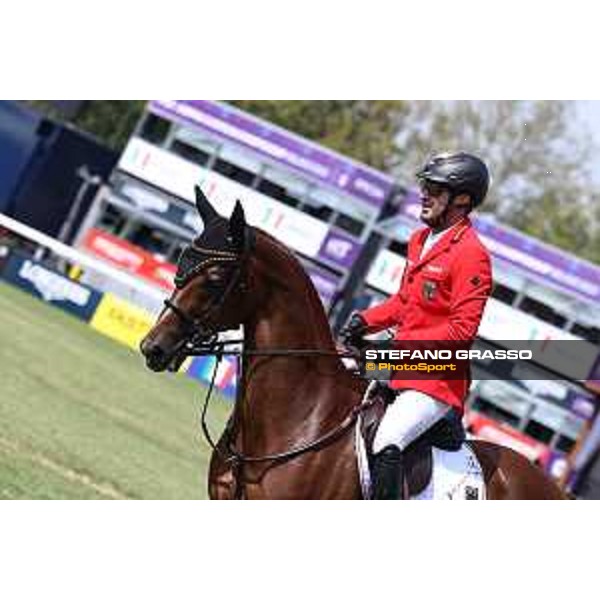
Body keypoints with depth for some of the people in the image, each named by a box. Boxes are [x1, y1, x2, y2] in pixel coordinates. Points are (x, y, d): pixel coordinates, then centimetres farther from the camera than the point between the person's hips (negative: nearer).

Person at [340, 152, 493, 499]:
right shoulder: (419, 240, 13)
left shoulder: (472, 254, -15)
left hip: (438, 380, -10)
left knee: (386, 446, -28)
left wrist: (400, 343, -21)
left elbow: (462, 330, -20)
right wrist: (367, 321, 6)